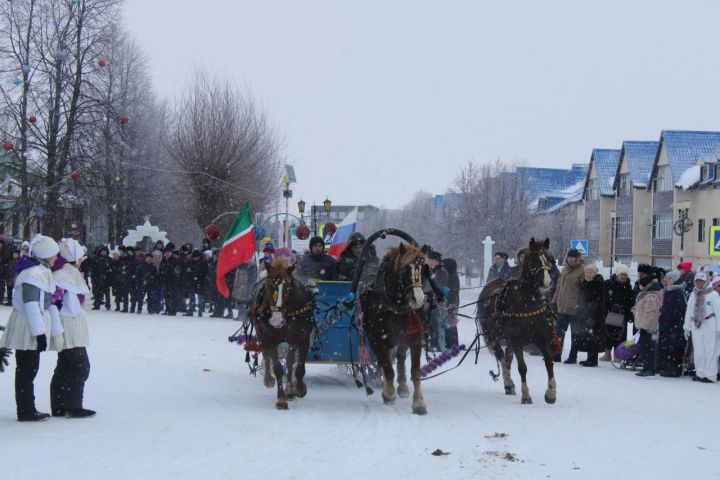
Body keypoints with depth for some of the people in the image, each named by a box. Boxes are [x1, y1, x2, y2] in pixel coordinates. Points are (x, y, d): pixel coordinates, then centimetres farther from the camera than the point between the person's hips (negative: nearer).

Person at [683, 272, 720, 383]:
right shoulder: (693, 295, 13)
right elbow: (689, 311, 17)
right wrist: (687, 327, 15)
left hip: (709, 325, -5)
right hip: (696, 325, 5)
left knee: (710, 351, -5)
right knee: (698, 351, 7)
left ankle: (710, 376, -3)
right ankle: (700, 373, 15)